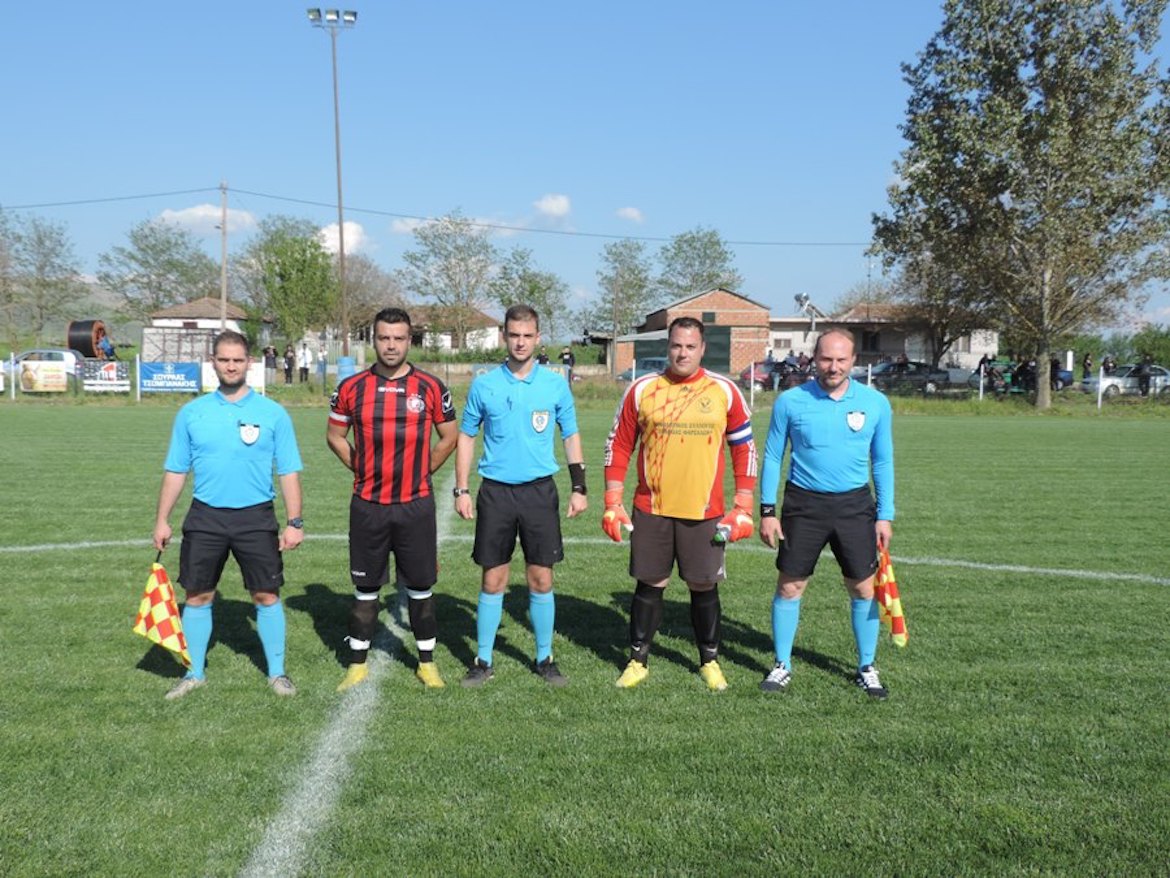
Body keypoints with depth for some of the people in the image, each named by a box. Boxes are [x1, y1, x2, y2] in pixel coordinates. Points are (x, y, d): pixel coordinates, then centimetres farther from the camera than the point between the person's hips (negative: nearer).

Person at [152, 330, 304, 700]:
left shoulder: (273, 413, 0)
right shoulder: (191, 413, 5)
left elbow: (289, 472, 1)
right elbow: (175, 471, 9)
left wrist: (294, 522, -4)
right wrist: (162, 520, 6)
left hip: (256, 517, -1)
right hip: (205, 517, 2)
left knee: (267, 596, 2)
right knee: (197, 597, 7)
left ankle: (277, 672, 17)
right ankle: (194, 673, 22)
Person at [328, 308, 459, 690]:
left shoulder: (431, 387, -1)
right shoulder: (351, 387, 0)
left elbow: (448, 437, 9)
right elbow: (334, 436, 12)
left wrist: (420, 472, 8)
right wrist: (363, 470, 7)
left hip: (416, 505, 0)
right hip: (367, 505, 1)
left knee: (421, 587, 8)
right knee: (365, 588, 10)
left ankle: (427, 663, 21)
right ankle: (357, 665, 21)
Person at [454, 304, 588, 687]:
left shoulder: (555, 384, 2)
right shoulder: (484, 384, 1)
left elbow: (571, 436, 9)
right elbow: (466, 437, 8)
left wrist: (578, 487, 3)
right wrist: (462, 490, 1)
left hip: (539, 490, 0)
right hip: (495, 491, 0)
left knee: (541, 579, 5)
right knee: (493, 580, 4)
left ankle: (545, 658, 19)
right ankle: (483, 660, 17)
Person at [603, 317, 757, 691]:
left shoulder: (725, 391, 1)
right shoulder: (642, 390, 1)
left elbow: (744, 448, 5)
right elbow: (619, 445, 6)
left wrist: (743, 508, 0)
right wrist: (612, 504, 1)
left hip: (704, 512, 0)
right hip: (651, 509, 0)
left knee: (704, 587, 8)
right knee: (649, 585, 7)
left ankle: (710, 661, 25)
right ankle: (638, 661, 21)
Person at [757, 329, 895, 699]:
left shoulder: (875, 403, 0)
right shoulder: (790, 402, -4)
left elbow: (883, 461, 8)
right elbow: (772, 457, 3)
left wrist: (885, 515, 3)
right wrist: (767, 510, -2)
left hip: (855, 505, 1)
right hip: (803, 503, -1)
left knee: (864, 588, 5)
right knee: (789, 586, 3)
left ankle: (867, 667, 22)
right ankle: (782, 666, 19)